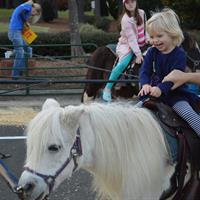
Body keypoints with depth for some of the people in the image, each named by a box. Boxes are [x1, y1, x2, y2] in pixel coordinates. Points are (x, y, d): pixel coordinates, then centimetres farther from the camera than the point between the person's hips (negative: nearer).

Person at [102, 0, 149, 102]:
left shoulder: (141, 13, 1)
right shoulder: (126, 20, -18)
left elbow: (145, 28, 12)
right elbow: (131, 38, -22)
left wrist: (148, 39, -4)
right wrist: (138, 54, -25)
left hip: (140, 44, 7)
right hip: (127, 45, -7)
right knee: (123, 63, -28)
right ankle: (107, 89, -24)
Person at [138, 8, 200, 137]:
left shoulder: (179, 54, -12)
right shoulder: (152, 52, 4)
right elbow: (145, 71, -4)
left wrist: (160, 88, -38)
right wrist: (145, 84, -28)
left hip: (174, 93, -6)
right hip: (153, 91, 6)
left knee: (188, 113, -26)